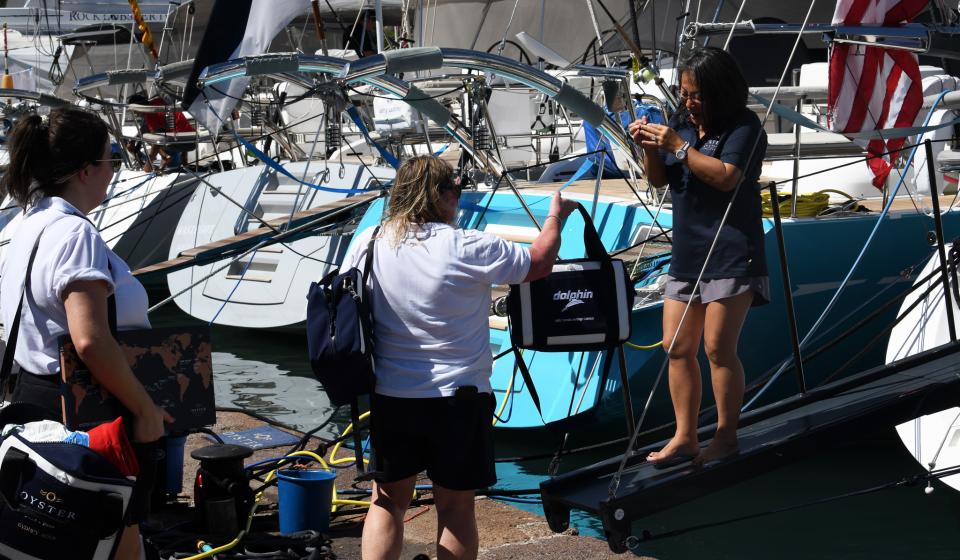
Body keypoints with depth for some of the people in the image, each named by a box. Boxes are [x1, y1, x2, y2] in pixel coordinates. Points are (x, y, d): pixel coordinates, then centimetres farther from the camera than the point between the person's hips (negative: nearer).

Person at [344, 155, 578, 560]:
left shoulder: (367, 244, -3)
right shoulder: (467, 248, -15)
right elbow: (539, 264, -3)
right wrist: (555, 217, 16)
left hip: (390, 398, 3)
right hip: (458, 398, -3)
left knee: (387, 500, 14)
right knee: (456, 506, 8)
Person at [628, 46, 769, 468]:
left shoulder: (744, 127, -7)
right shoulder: (682, 122, 14)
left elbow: (727, 176, -20)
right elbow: (658, 180, 16)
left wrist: (678, 147, -19)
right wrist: (649, 147, -3)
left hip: (731, 255, -7)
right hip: (686, 253, 7)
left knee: (718, 348, -7)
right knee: (677, 347, 5)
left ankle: (726, 437, 4)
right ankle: (684, 437, 12)